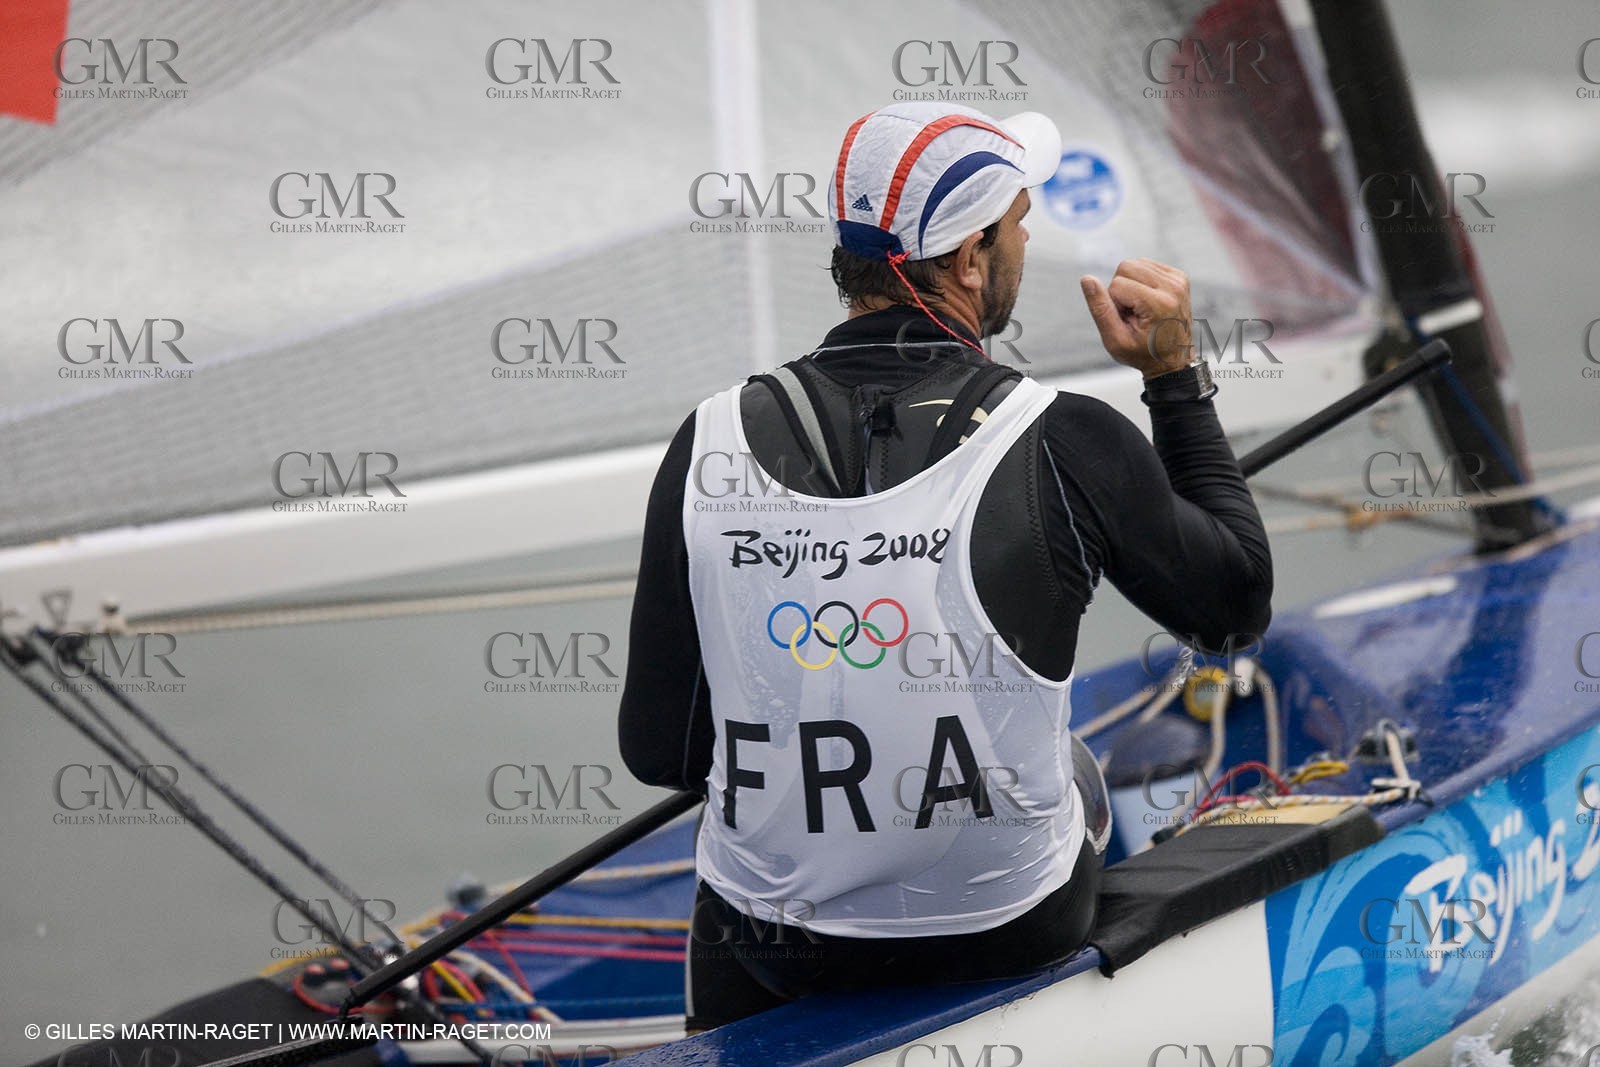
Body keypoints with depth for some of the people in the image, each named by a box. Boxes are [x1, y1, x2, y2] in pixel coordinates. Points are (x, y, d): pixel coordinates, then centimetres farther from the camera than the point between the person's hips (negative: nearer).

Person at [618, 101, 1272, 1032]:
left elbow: (659, 751, -7)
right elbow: (1239, 604, -1)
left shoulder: (710, 447, -12)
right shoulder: (1067, 446, -19)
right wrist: (1177, 378, 5)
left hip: (771, 948, 1)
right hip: (1009, 936, 0)